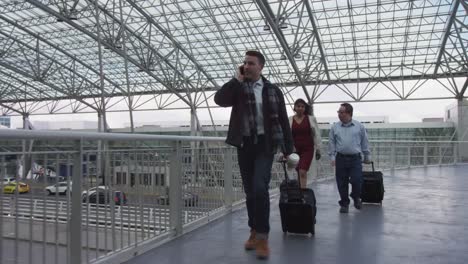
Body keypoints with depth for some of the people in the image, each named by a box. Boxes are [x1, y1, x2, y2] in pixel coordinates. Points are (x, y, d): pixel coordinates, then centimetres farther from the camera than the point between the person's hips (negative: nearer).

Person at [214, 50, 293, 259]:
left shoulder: (273, 90, 4)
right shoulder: (238, 88, 7)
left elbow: (283, 120, 6)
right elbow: (219, 99, -12)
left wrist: (288, 148, 3)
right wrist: (237, 80, -9)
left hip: (265, 144, -2)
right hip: (244, 144, 2)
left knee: (259, 188, -17)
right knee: (250, 191, 9)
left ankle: (262, 236, -4)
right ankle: (254, 231, 26)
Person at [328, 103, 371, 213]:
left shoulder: (359, 127, 3)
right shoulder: (334, 127, 5)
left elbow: (364, 142, 9)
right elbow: (331, 143, 7)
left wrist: (367, 156, 12)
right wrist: (332, 156, 1)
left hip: (355, 158, -1)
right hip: (341, 158, 1)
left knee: (356, 180, -7)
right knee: (342, 183, 4)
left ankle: (356, 197, 24)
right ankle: (344, 203, 20)